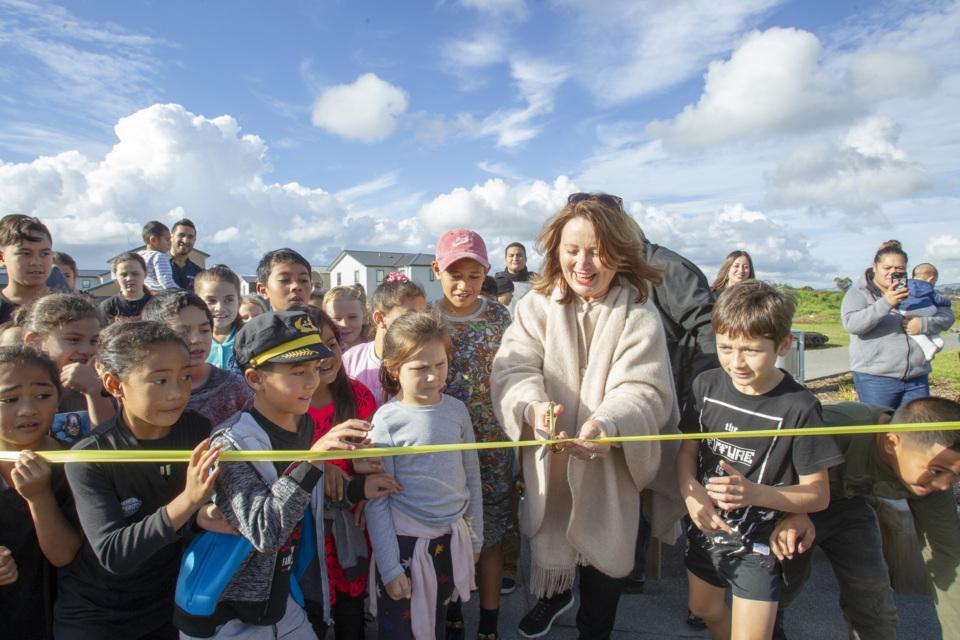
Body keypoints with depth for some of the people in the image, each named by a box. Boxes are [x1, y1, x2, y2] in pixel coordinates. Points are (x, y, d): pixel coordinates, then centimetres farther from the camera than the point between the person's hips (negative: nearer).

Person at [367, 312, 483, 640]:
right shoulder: (386, 421, -16)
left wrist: (475, 536, 11)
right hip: (406, 542, -4)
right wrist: (389, 569, -11)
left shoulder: (457, 410, -4)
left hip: (451, 539, 4)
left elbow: (472, 478, 6)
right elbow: (376, 502, -12)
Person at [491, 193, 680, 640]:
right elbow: (513, 368, -17)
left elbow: (642, 389, -19)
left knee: (603, 552, 15)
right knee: (548, 538, 24)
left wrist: (607, 424, -40)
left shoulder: (638, 314, -12)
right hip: (547, 459, 2)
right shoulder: (536, 305, -7)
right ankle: (555, 596, 58)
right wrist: (533, 405, -39)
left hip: (609, 465, -2)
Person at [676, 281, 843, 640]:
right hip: (704, 530, 5)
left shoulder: (798, 408, -21)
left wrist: (753, 492, -30)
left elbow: (818, 495, -14)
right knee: (704, 610, 26)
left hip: (757, 545, -5)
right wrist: (690, 491, -19)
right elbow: (687, 450, 1)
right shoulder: (707, 385, -9)